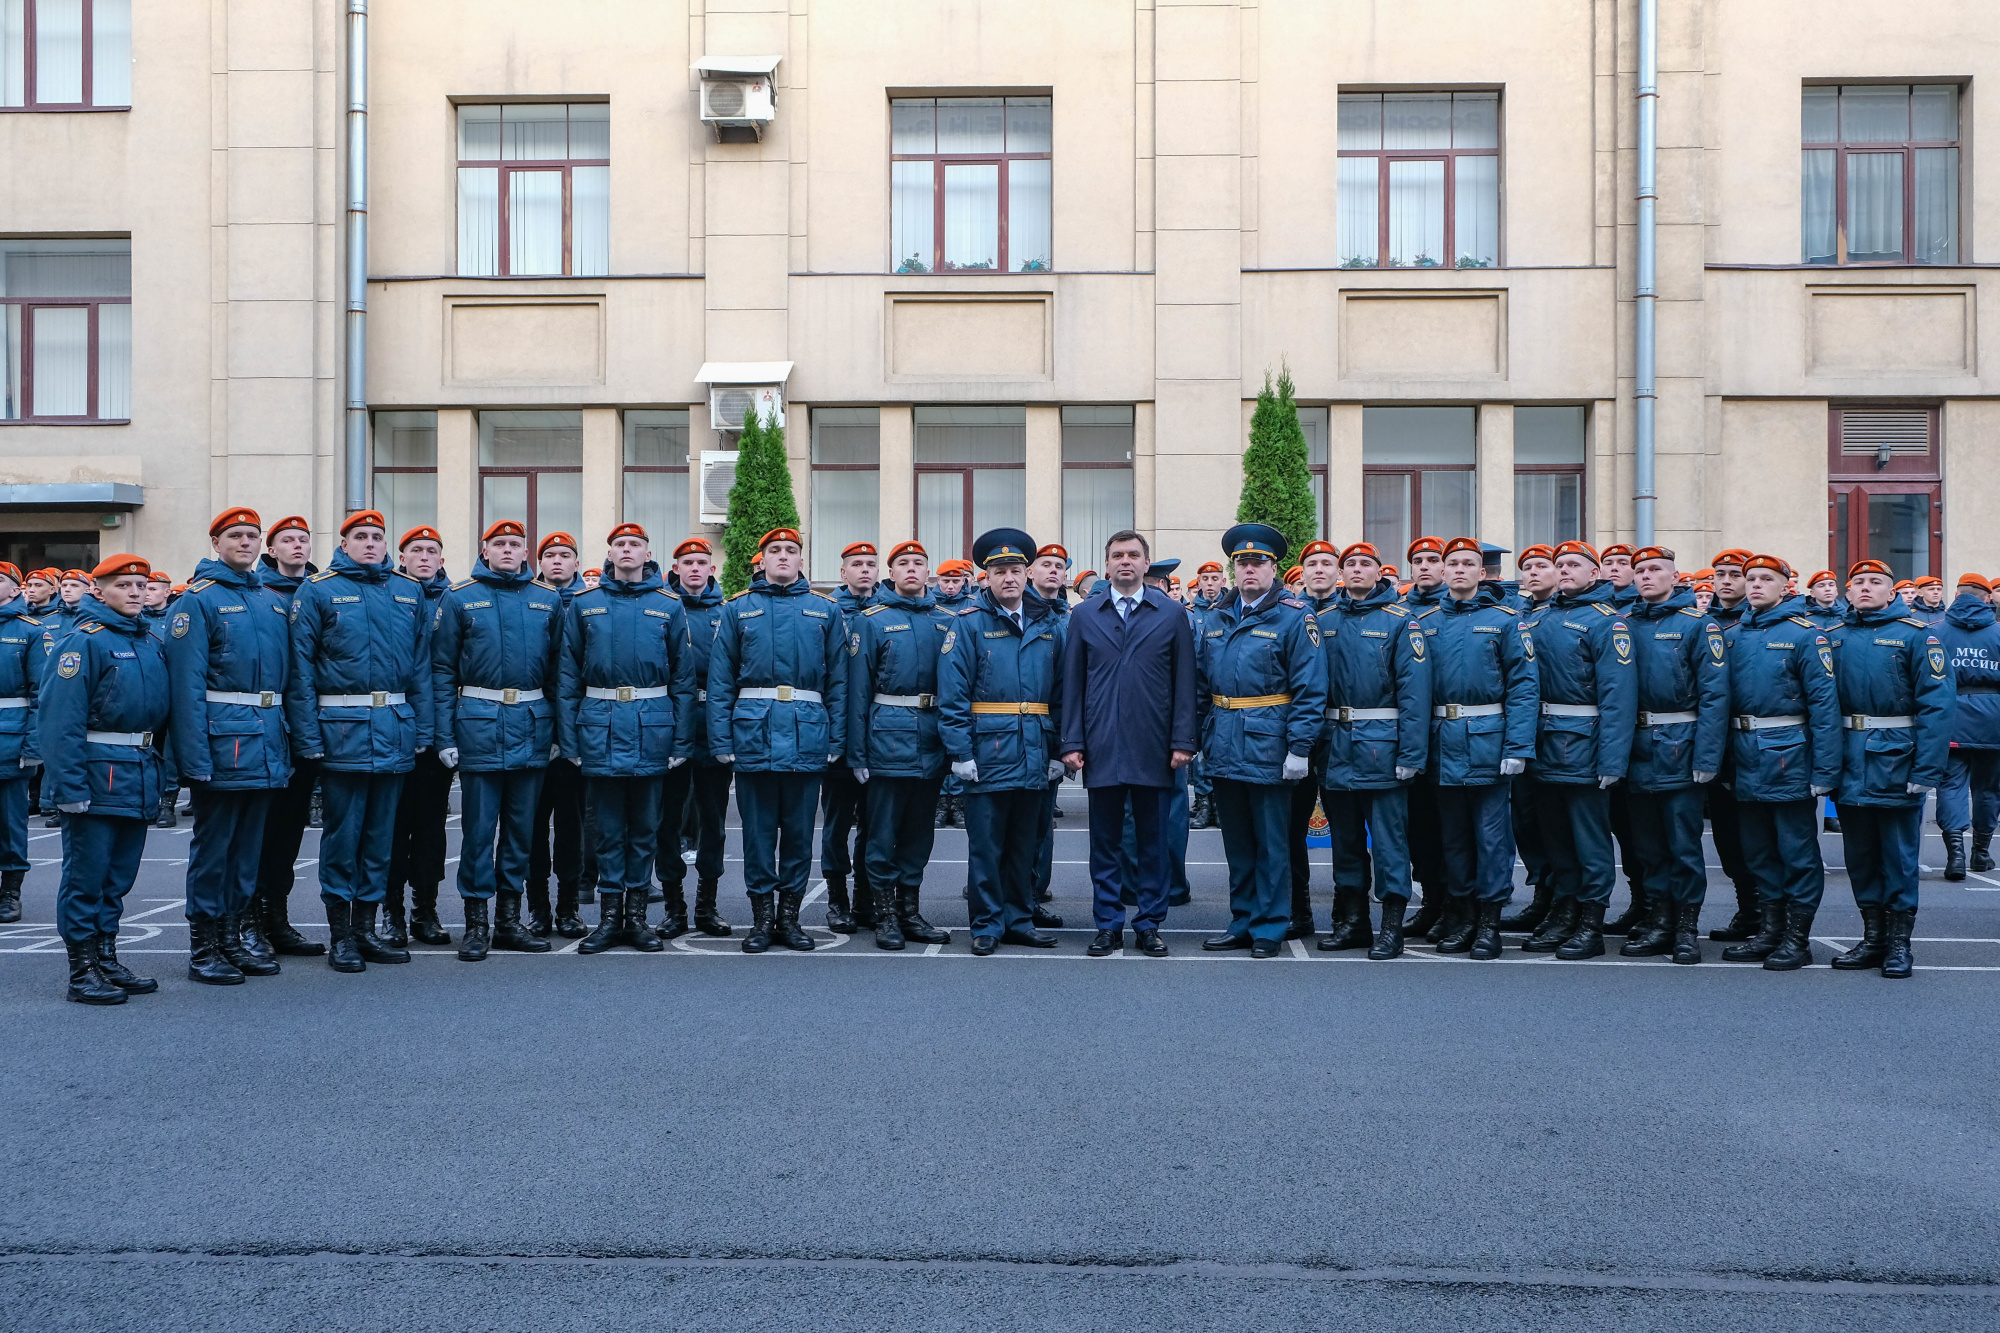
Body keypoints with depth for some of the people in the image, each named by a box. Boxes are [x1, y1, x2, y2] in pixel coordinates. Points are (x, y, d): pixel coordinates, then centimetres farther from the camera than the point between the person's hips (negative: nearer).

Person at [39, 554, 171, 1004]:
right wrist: (70, 786, -21)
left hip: (140, 777, 7)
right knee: (86, 874, 0)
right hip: (97, 777, -7)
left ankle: (107, 961, 24)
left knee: (119, 875, 14)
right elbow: (59, 721, -16)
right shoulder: (82, 641, -11)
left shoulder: (151, 643, 13)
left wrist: (163, 775, 13)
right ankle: (82, 973, 7)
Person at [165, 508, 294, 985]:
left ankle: (238, 933, 22)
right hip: (222, 736, -6)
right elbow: (186, 682, -12)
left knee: (250, 839, 12)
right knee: (212, 842, 1)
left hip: (269, 739, 6)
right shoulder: (198, 600, -5)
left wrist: (290, 739, 9)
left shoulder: (277, 601, 14)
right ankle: (204, 944, 9)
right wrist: (194, 754, -18)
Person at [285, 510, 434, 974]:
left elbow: (421, 665, 12)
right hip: (343, 727, -4)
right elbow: (300, 668, -4)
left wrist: (421, 729, 5)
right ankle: (341, 933, 10)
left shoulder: (409, 592, 11)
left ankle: (366, 926, 20)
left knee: (381, 831, 10)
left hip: (395, 727, 4)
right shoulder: (318, 591, -1)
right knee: (343, 831, 1)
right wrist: (307, 737, -10)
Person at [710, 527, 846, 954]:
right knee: (757, 828, 4)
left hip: (807, 731, 1)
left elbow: (838, 679, 7)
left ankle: (789, 914, 17)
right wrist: (722, 740, -3)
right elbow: (720, 680, 4)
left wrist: (836, 740, 0)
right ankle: (762, 916, 13)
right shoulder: (738, 609, 7)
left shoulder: (825, 610, 9)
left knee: (799, 828, 6)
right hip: (754, 730, 0)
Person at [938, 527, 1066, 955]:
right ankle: (987, 924, 11)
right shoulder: (969, 622, -3)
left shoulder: (1050, 625, 10)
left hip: (1035, 755, 4)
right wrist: (959, 751, -14)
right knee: (985, 843, 1)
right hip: (988, 753, -4)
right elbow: (952, 692, -8)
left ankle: (1019, 920, 23)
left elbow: (1060, 692, 11)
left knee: (1025, 843, 12)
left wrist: (1058, 750, 7)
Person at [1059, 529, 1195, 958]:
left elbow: (1184, 682, 3)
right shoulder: (1085, 615, 8)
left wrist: (1182, 741, -3)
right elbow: (1072, 683, 7)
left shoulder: (1172, 613, 5)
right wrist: (1072, 742, 1)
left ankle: (1149, 925, 15)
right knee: (1105, 841, 6)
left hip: (1153, 748, -1)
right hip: (1101, 747, 1)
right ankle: (1108, 925, 15)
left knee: (1153, 840, 6)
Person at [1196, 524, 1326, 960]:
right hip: (1224, 748, 6)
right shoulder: (1217, 619, 11)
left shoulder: (1293, 618, -7)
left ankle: (1269, 928, 13)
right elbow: (1200, 683, 14)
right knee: (1237, 841, 14)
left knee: (1270, 842, 3)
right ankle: (1242, 922, 24)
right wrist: (1196, 736, 7)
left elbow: (1310, 689, -11)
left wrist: (1300, 747, -16)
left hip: (1269, 746, -5)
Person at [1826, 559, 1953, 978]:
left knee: (1899, 855, 3)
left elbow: (1936, 704, -10)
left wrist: (1927, 770, -17)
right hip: (1850, 762, 4)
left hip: (1896, 759, -4)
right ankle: (1873, 938, 23)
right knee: (1860, 855, 12)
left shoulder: (1915, 634, -5)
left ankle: (1899, 943, 13)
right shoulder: (1834, 637, 8)